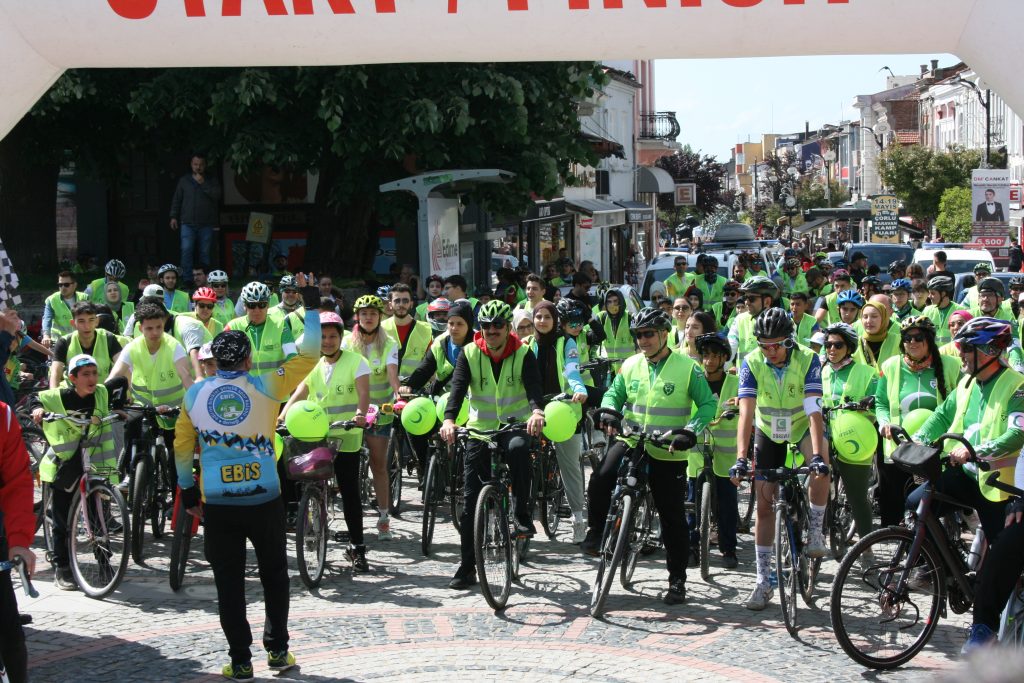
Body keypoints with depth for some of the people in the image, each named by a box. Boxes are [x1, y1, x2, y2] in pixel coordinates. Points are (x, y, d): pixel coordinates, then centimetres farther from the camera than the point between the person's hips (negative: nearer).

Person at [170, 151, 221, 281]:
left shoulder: (211, 180, 9)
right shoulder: (184, 180, 12)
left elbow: (216, 195, -8)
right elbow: (176, 199, 14)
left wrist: (202, 183, -12)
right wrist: (174, 216, 8)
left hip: (206, 224, 0)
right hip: (188, 223, 0)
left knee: (205, 252, 0)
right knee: (186, 250, -12)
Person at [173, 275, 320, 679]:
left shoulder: (195, 395, 3)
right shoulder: (264, 387, -5)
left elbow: (182, 446, 8)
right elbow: (309, 356, 0)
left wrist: (187, 490, 20)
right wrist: (311, 305, 8)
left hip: (217, 503, 1)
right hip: (264, 498, -1)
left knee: (229, 584, 8)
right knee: (274, 574, 15)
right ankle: (278, 650, 17)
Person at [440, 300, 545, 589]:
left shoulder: (523, 354, -6)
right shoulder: (469, 354, -2)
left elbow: (534, 386, -21)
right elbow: (457, 388, -15)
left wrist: (537, 411, -44)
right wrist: (449, 419, -34)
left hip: (515, 424, -2)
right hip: (480, 428, 2)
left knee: (518, 448, -39)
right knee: (472, 500, -1)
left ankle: (523, 515, -23)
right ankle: (467, 567, 7)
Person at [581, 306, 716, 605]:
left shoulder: (687, 368, -6)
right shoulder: (630, 365, 4)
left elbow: (708, 404, -5)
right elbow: (614, 393, 14)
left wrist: (691, 431, -21)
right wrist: (608, 412, -9)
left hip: (668, 454, -2)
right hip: (630, 442, 2)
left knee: (673, 518, 5)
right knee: (600, 479, -27)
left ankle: (677, 580, 16)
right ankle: (596, 531, -4)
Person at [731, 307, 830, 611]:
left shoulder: (807, 360, -26)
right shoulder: (751, 363, -22)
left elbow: (814, 411, -34)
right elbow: (746, 412, -29)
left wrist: (817, 456, -46)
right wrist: (741, 459, -40)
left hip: (802, 426, -2)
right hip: (769, 432, 2)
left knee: (821, 467, -36)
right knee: (764, 505, 0)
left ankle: (815, 532, -16)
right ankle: (763, 581, 8)